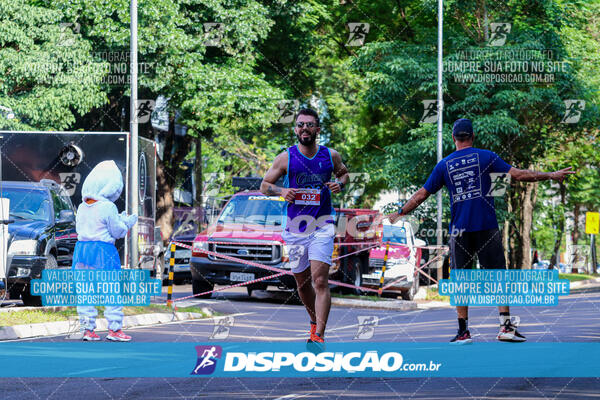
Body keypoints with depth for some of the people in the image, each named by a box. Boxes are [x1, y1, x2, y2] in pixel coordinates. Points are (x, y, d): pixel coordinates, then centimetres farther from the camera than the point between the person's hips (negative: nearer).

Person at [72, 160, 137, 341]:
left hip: (82, 248, 6)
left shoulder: (82, 207, 8)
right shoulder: (108, 207, -11)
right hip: (103, 250, -6)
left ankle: (88, 328, 8)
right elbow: (117, 231, -7)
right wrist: (127, 222, 14)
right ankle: (114, 328, 0)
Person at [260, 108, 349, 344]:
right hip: (295, 227, 2)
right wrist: (282, 191, -14)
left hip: (322, 226, -2)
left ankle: (318, 336, -20)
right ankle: (314, 321, 38)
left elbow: (343, 173, 22)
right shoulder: (286, 158, 0)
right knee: (302, 282, 12)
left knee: (320, 280, -15)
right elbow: (264, 185, 7)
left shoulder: (331, 156, 3)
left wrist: (340, 183, -1)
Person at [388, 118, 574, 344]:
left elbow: (422, 194, 10)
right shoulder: (486, 157, 2)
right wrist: (550, 176, 5)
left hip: (459, 230, 1)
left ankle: (463, 331, 3)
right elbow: (517, 174, -2)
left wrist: (400, 213, 22)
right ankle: (505, 326, -3)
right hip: (487, 227, -1)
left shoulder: (444, 165, 7)